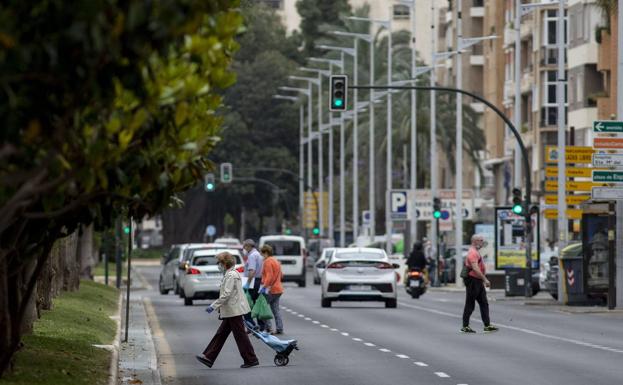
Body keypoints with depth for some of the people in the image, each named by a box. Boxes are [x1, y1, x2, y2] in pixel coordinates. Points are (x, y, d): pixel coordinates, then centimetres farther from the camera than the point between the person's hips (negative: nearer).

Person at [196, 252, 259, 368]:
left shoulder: (231, 275, -17)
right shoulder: (232, 274, 15)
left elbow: (226, 294, -22)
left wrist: (214, 306, -19)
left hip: (234, 311, -10)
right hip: (231, 311, 10)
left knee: (240, 335, -4)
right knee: (221, 334, 10)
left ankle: (251, 360, 2)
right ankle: (209, 358, 12)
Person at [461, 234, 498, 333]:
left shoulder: (476, 252, 18)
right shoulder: (472, 252, -16)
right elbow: (475, 268, -26)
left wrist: (483, 280, 23)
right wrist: (485, 279, -27)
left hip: (478, 282, 10)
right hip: (472, 281, -10)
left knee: (484, 304, 7)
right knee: (470, 305, -3)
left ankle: (487, 325, 6)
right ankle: (465, 326, 4)